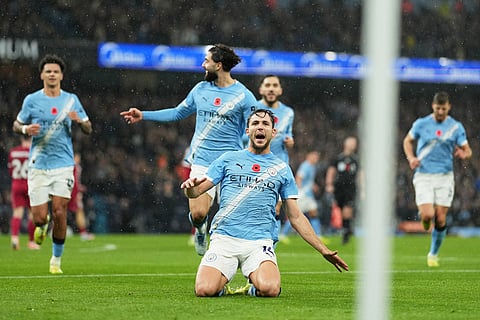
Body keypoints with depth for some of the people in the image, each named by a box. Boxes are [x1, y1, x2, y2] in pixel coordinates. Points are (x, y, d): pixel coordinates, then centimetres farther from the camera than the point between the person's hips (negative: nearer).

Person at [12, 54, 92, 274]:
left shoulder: (71, 100, 5)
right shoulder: (31, 100, 2)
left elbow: (88, 130, 10)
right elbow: (16, 125, 12)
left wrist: (79, 120, -12)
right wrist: (26, 129, -11)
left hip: (63, 165, 0)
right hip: (38, 165, 0)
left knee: (59, 213, -7)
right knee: (40, 217, -6)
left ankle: (56, 259, 9)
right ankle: (42, 226, 33)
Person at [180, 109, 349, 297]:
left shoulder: (282, 169, 16)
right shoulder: (228, 159, 14)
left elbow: (295, 217, 17)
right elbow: (195, 192, 10)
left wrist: (323, 250, 11)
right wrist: (190, 186, -15)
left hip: (260, 242, 0)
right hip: (223, 238, 0)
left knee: (269, 289, -30)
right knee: (204, 290, -25)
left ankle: (255, 288, 6)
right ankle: (222, 286, 11)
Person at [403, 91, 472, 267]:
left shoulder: (456, 127, 2)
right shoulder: (421, 124, 0)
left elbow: (468, 150, 6)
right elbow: (407, 141, 14)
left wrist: (463, 154, -19)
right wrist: (411, 157, -5)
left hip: (445, 177, 1)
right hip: (423, 175, -1)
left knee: (440, 219, -2)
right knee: (427, 215, -17)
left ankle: (433, 254, 18)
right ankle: (425, 222, 22)